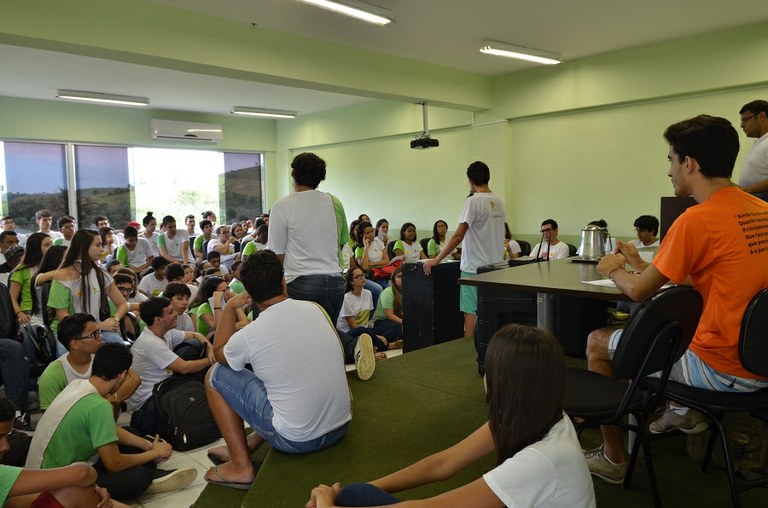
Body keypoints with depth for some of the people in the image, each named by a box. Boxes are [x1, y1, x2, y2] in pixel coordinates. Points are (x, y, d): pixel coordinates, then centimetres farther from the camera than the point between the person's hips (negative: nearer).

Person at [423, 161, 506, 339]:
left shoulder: (473, 201, -14)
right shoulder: (499, 202, 8)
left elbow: (458, 236, -19)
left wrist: (436, 260, -14)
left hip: (474, 267, -7)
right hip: (495, 265, 7)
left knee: (470, 311, -2)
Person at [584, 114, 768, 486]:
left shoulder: (698, 219, -21)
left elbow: (639, 291, -13)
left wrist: (613, 270, 7)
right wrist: (641, 265, 17)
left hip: (722, 369, -8)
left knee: (597, 342, 5)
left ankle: (613, 459, 14)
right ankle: (683, 409, 32)